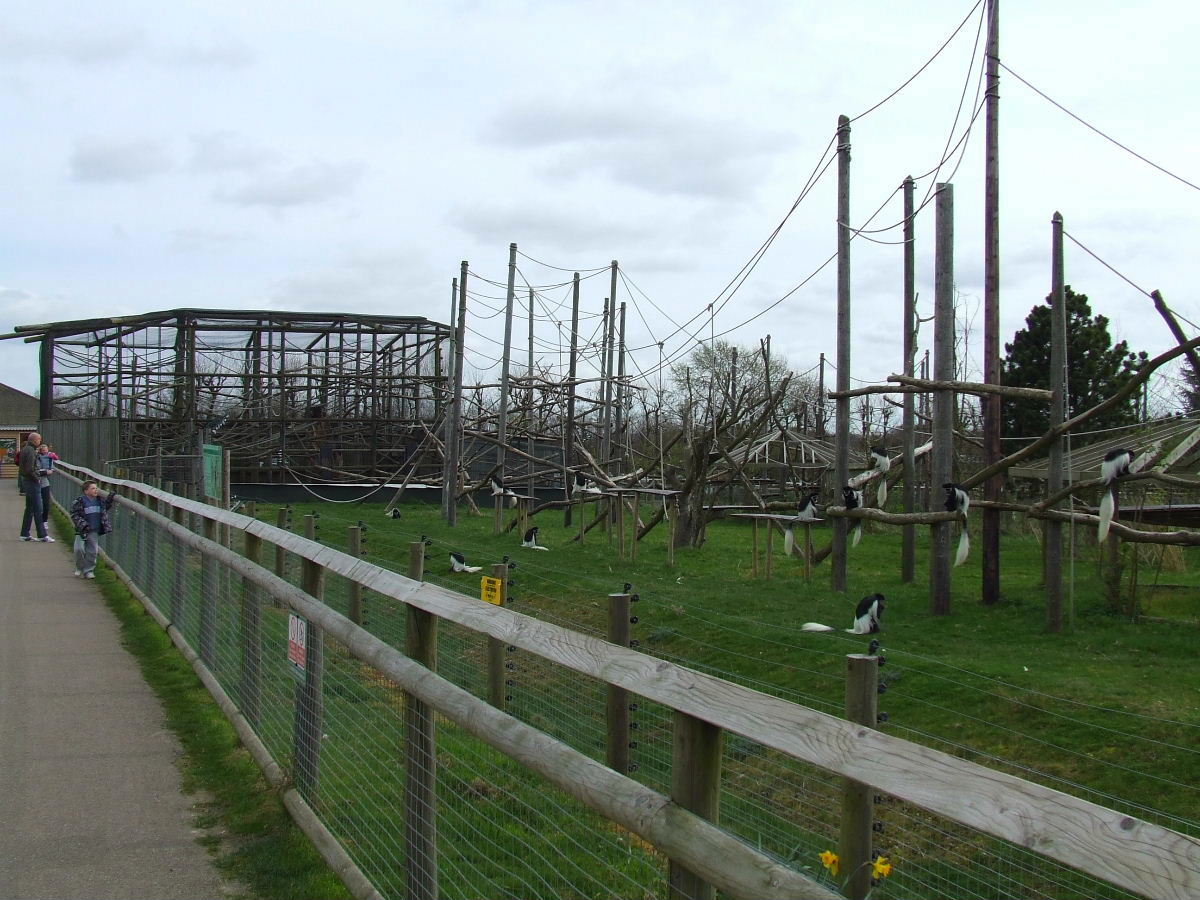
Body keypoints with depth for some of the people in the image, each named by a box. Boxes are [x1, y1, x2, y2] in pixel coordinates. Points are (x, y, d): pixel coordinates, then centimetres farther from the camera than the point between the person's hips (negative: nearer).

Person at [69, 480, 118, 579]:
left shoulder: (99, 501, 5)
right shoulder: (80, 501, -11)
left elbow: (105, 507, 24)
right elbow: (74, 515, -9)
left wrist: (110, 499, 8)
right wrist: (82, 524, -19)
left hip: (94, 531, 4)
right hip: (82, 530, -4)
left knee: (92, 551, 4)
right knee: (79, 549, -9)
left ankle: (89, 570, 16)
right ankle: (80, 568, 13)